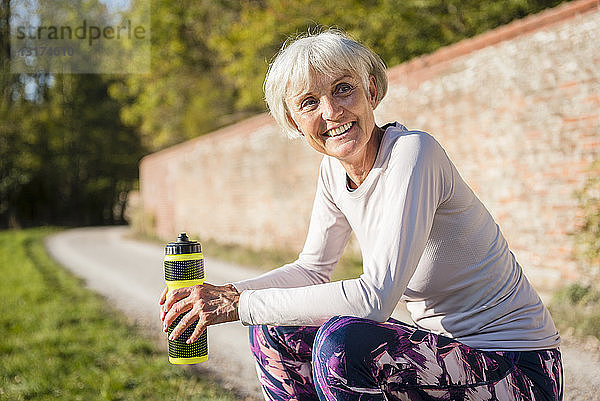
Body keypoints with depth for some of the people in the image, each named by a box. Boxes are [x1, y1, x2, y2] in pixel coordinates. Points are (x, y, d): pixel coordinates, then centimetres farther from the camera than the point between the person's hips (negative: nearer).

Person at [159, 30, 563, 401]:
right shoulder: (334, 171, 1)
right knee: (272, 332, 0)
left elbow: (374, 298, -31)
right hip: (443, 346, 8)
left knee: (341, 341, -30)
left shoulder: (412, 152, -23)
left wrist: (239, 305, -26)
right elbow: (313, 269, 11)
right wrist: (223, 295, -5)